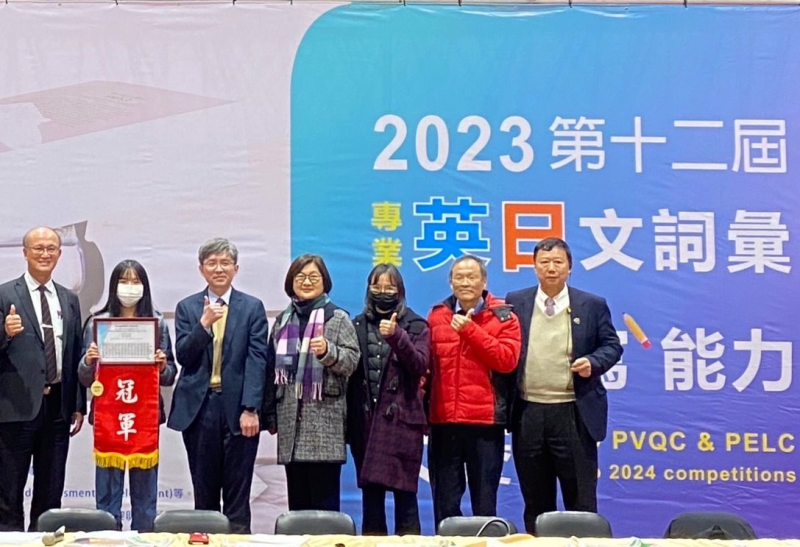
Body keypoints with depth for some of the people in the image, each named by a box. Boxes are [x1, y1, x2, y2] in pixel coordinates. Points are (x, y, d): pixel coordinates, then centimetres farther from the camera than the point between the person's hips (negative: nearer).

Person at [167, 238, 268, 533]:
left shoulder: (252, 307, 4)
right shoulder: (187, 307, 9)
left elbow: (257, 360, -3)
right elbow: (183, 356, 0)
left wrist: (250, 408, -11)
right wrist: (203, 324, -15)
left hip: (238, 408, -2)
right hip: (199, 408, 2)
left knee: (237, 493, 2)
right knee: (204, 492, 9)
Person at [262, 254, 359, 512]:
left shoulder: (338, 317, 2)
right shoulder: (283, 319, 15)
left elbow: (351, 361, -5)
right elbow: (272, 368, 16)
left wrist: (328, 351, -25)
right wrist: (270, 413, 13)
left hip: (324, 419, -5)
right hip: (290, 419, 5)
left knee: (324, 499, -4)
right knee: (297, 499, 9)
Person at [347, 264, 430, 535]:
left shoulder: (416, 326, 4)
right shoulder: (358, 325, 10)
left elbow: (420, 365, -10)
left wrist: (397, 335, -22)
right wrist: (349, 420, 0)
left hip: (401, 418, -3)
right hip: (365, 419, 3)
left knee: (404, 491, -5)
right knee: (370, 490, 8)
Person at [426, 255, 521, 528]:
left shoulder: (503, 317, 1)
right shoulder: (437, 315, 10)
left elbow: (507, 360, -12)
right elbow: (426, 363, 11)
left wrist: (470, 330, -15)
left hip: (485, 420, -2)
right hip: (444, 419, 3)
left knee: (485, 501, 6)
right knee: (445, 501, 8)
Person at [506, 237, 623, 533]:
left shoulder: (592, 305, 4)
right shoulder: (515, 302, 7)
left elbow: (612, 345, 8)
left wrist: (593, 362, -12)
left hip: (573, 413, -2)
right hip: (528, 413, 2)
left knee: (580, 500, 2)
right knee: (536, 501, 11)